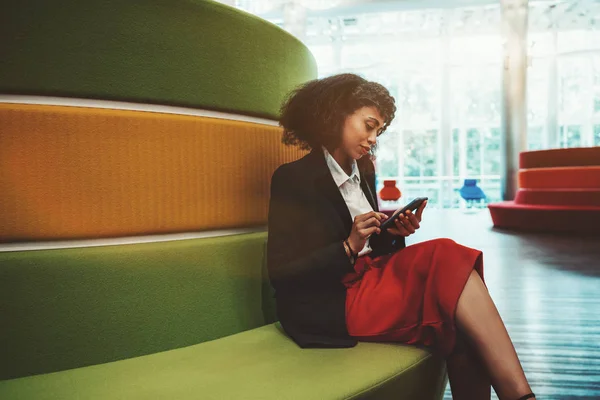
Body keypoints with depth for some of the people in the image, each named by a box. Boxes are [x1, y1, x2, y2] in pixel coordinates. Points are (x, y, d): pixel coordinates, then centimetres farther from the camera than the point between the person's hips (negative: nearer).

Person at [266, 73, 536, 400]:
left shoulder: (362, 173, 16)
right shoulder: (292, 178, -7)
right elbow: (280, 273, -12)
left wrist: (395, 232, -2)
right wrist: (348, 247, -21)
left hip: (370, 280, 7)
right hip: (329, 304, -7)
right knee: (447, 259, -25)